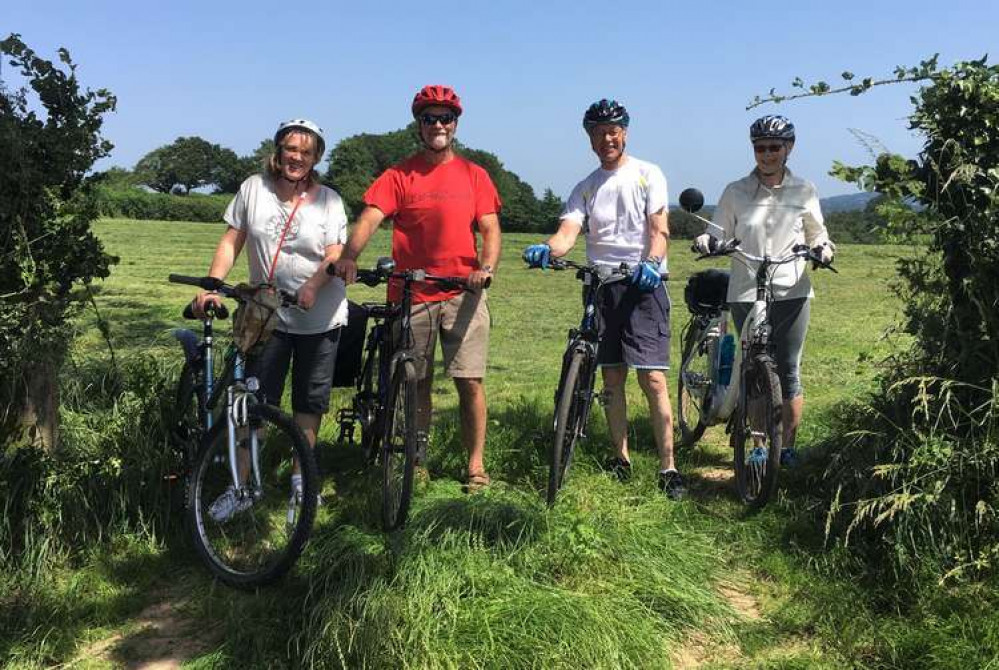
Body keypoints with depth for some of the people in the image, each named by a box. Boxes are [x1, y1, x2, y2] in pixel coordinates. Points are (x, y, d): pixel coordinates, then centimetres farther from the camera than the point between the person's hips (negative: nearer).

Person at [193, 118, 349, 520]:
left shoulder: (328, 200, -1)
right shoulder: (254, 189, 1)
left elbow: (336, 255, -8)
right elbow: (231, 241, 1)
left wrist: (313, 285, -28)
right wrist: (212, 286, -12)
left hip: (319, 317, 0)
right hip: (266, 315, 0)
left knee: (310, 400, 10)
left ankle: (300, 476, 26)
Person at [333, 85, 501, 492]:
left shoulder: (474, 175, 9)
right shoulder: (399, 176, 5)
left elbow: (490, 229, 4)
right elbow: (370, 218, -8)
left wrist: (486, 267, -16)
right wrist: (349, 255, -27)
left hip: (462, 292, 0)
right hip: (411, 294, 0)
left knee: (470, 381, -3)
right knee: (417, 382, 10)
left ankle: (476, 465, 9)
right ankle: (418, 459, 23)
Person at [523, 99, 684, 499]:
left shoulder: (647, 174, 4)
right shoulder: (585, 188, 12)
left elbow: (659, 229, -6)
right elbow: (568, 231, -4)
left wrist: (651, 263, -27)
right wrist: (546, 249, -27)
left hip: (644, 284, -4)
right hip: (602, 286, 4)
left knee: (652, 377, -10)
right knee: (612, 376, 8)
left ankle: (668, 467, -5)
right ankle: (621, 458, 20)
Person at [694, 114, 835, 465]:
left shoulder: (804, 191, 6)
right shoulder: (736, 192, 4)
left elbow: (816, 233, 14)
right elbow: (720, 232, 4)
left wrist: (822, 247, -8)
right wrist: (706, 240, -18)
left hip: (791, 292, 0)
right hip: (746, 293, 0)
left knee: (789, 372, 2)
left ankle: (787, 446, 13)